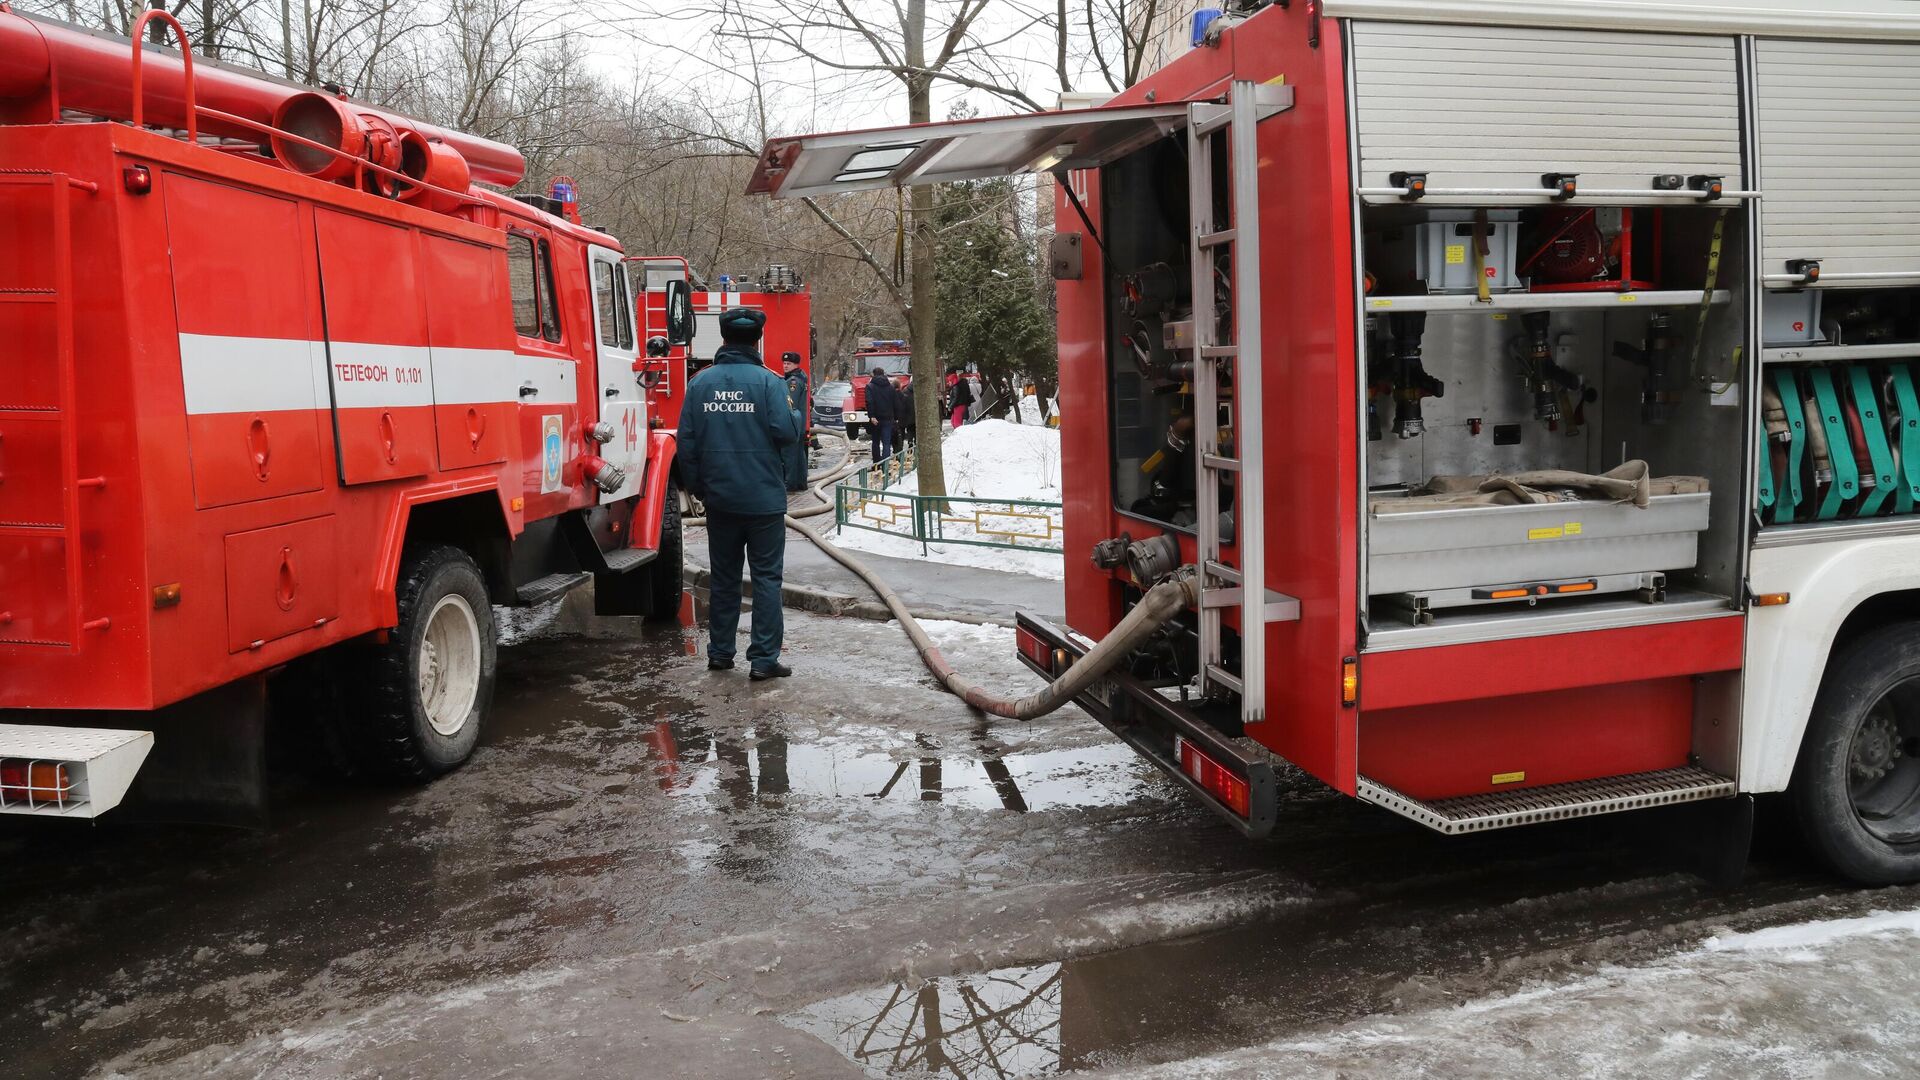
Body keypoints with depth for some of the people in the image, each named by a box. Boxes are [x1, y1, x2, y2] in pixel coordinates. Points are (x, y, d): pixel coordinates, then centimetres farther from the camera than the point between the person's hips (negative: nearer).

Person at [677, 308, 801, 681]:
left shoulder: (700, 383, 2)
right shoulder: (768, 381, -10)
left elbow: (687, 440, 2)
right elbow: (786, 431, -18)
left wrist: (697, 486, 13)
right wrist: (796, 418, 5)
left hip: (720, 499, 4)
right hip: (764, 498, -4)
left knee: (724, 577, 15)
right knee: (766, 577, 2)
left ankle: (720, 653, 21)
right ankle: (764, 659, 0)